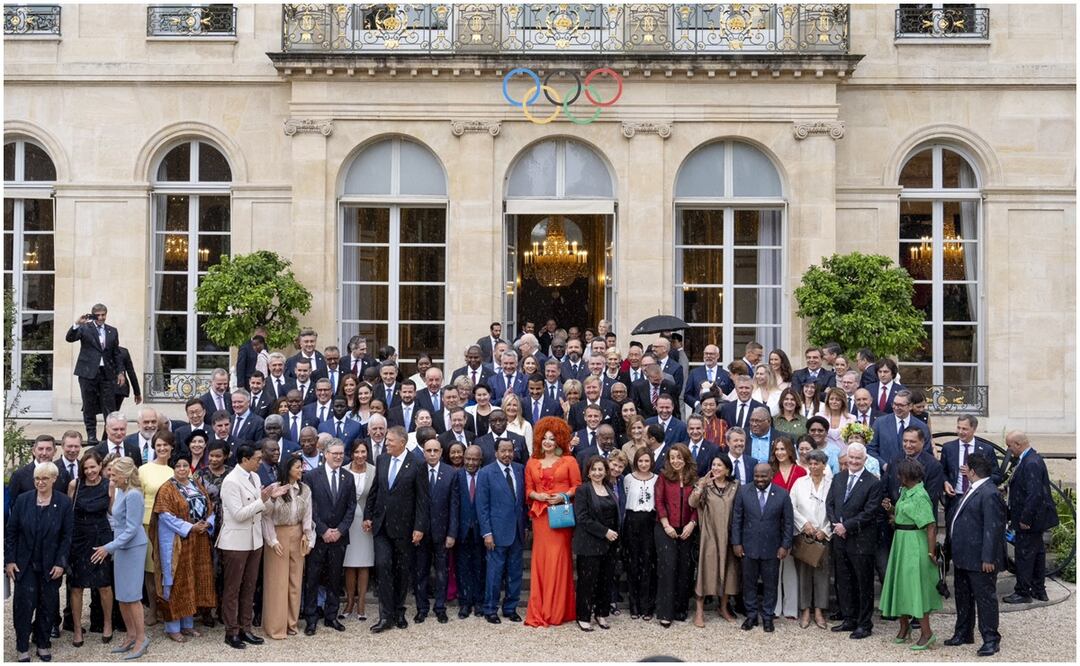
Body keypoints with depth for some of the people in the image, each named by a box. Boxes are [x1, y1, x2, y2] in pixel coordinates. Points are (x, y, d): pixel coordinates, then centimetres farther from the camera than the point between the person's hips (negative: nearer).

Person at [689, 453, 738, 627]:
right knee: (706, 568, -2)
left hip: (728, 535, 2)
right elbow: (692, 503, -17)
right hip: (709, 534, -2)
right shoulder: (705, 485, -2)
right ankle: (699, 610, 5)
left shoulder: (734, 487, 4)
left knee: (727, 569, 9)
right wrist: (701, 485, -30)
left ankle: (723, 606, 26)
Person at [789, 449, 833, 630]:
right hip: (803, 535, 1)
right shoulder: (800, 482, 6)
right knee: (803, 572, 2)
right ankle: (805, 611, 10)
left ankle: (819, 612, 9)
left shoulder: (832, 484, 0)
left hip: (824, 536, -1)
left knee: (822, 572, 2)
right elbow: (792, 507, 2)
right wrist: (804, 524, -8)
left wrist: (825, 530, -8)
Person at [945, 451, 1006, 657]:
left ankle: (991, 639, 10)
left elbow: (992, 528, -23)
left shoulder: (989, 494, -20)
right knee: (963, 596, 19)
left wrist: (988, 558, -23)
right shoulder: (974, 490, 11)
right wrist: (955, 550, 22)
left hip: (979, 560, -10)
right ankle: (964, 633, 32)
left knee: (985, 598, 1)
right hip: (963, 556, 10)